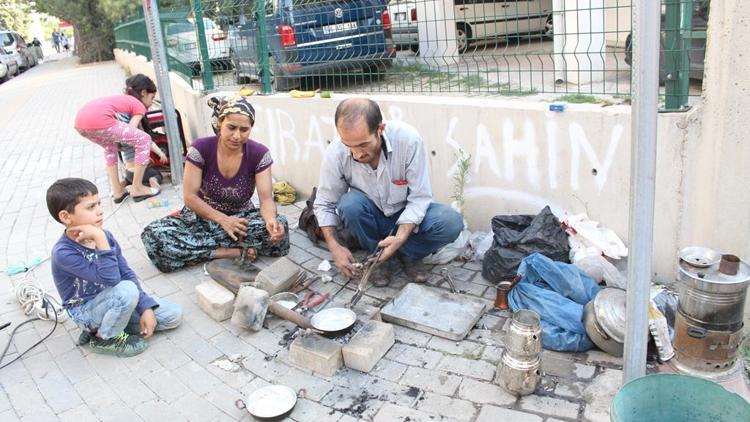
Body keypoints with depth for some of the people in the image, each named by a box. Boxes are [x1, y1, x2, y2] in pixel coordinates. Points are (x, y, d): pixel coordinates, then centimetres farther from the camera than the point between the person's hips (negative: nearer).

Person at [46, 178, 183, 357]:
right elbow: (111, 279, -36)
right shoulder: (63, 253, -26)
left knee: (174, 314, -4)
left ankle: (106, 325, 6)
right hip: (87, 312, -6)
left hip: (114, 301, 6)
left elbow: (127, 274, -1)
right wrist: (100, 239, -40)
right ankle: (105, 338, -7)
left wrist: (146, 307, -10)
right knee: (126, 290, -36)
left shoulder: (105, 236, -6)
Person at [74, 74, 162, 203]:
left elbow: (126, 132, 38)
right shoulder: (139, 106, 13)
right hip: (99, 121, -9)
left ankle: (117, 190, 34)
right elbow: (131, 132, 5)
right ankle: (137, 189, 13)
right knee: (144, 140, 4)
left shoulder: (124, 99, 36)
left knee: (110, 145, 36)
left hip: (80, 121, 9)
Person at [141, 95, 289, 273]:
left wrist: (271, 221, -42)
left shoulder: (259, 153, -15)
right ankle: (235, 252, -24)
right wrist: (222, 219, -26)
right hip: (202, 216, 0)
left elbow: (266, 199, -18)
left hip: (241, 217, 1)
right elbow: (189, 197, -14)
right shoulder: (201, 148, -17)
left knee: (279, 226, -31)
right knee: (154, 235, -27)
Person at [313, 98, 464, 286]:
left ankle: (407, 254, -2)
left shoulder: (408, 139, -27)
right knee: (350, 203, -33)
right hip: (368, 219, 1)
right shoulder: (335, 154, -23)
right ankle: (377, 258, -8)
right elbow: (324, 204, -8)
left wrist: (400, 238, -33)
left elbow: (419, 198, -20)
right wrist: (334, 246, -20)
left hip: (407, 217, -1)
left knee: (451, 223, -29)